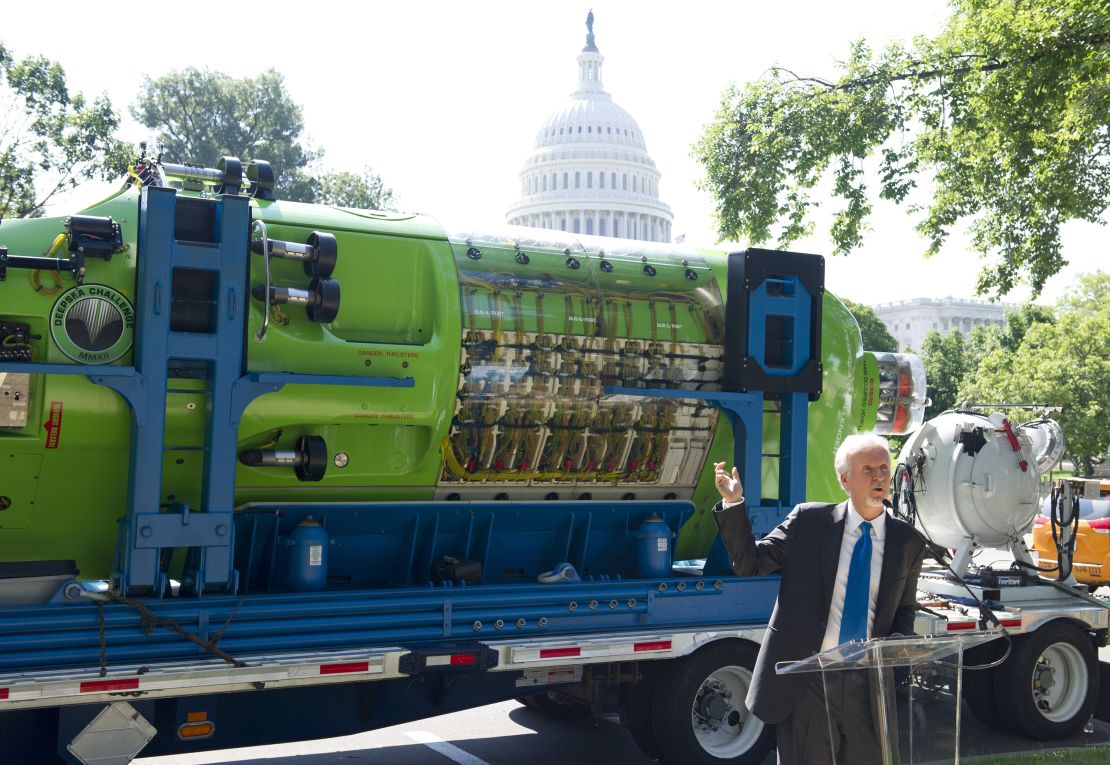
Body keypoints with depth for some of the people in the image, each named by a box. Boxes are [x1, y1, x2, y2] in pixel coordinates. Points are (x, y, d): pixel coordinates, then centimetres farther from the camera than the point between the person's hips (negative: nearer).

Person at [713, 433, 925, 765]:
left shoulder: (907, 541, 5)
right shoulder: (808, 520, -1)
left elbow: (904, 610, 15)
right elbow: (749, 563, -1)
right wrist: (733, 504, -12)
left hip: (870, 685, 2)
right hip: (808, 681, -2)